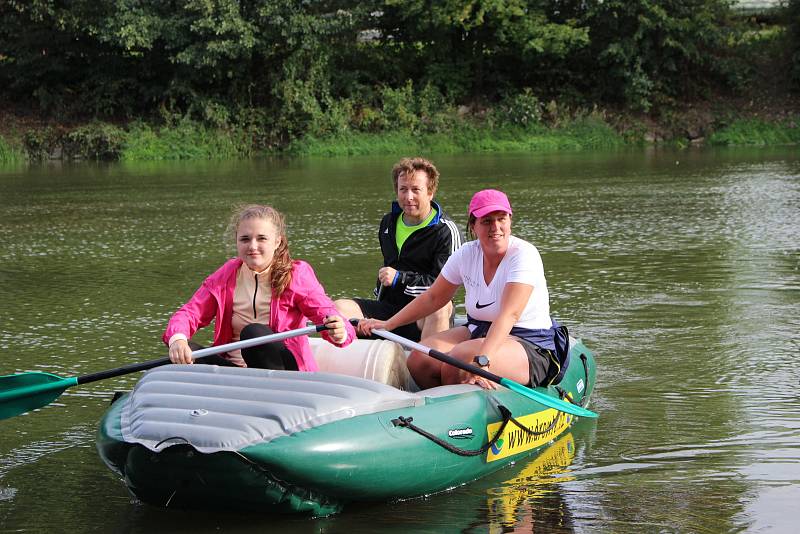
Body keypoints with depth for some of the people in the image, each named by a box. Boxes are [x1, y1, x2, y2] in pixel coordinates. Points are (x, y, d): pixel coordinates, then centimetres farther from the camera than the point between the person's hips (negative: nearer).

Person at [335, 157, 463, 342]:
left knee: (441, 308, -39)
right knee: (340, 307, -13)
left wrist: (400, 279, -16)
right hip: (388, 309, 6)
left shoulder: (446, 231, -6)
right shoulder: (388, 223, 17)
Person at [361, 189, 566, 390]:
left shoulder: (524, 254, -19)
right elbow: (433, 298, 14)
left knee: (460, 360, -32)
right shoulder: (466, 254, 0)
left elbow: (509, 314, -31)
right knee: (419, 359, -16)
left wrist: (481, 360, -43)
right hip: (478, 332, 7)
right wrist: (388, 324, 10)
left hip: (530, 346, -6)